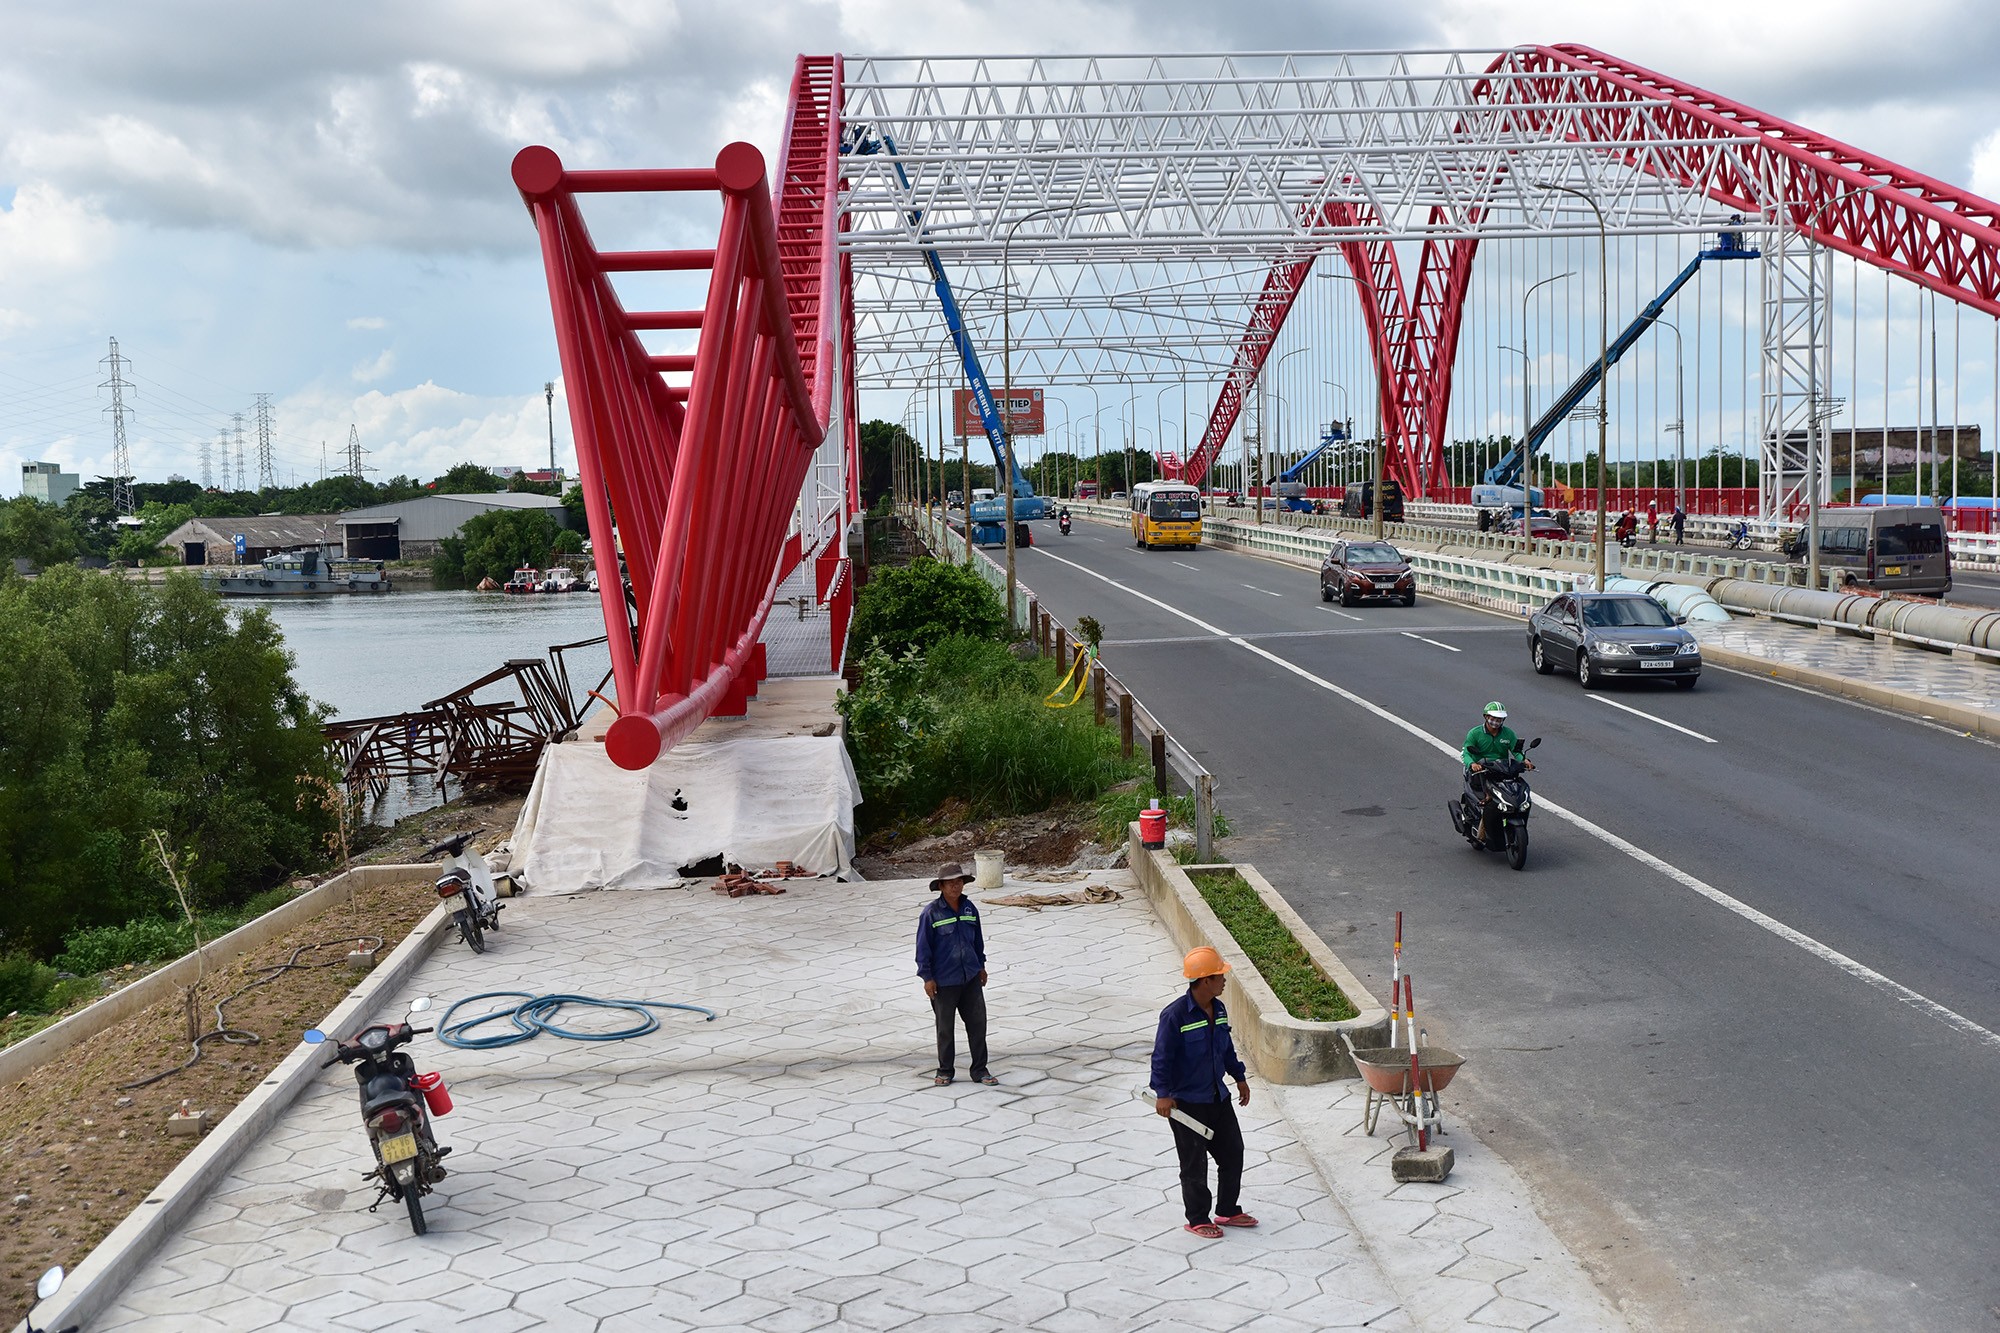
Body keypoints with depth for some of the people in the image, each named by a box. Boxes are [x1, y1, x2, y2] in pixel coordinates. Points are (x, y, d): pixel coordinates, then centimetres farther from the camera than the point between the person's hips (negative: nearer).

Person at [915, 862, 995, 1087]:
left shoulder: (969, 909, 2)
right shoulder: (931, 913, -13)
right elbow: (923, 946, -10)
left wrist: (981, 966, 17)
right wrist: (927, 977, -10)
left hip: (971, 977, 4)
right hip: (943, 981, -4)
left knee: (977, 1022, 6)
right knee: (945, 1027, 9)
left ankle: (980, 1069, 18)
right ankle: (945, 1071, 23)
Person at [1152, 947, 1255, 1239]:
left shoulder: (1218, 1009, 2)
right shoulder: (1175, 1015, -22)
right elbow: (1161, 1057, -19)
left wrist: (1239, 1077, 21)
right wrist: (1163, 1094, -21)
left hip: (1218, 1098, 8)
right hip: (1186, 1103, -7)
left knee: (1233, 1153, 14)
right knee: (1194, 1165, 6)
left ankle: (1228, 1210, 32)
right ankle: (1197, 1220, 21)